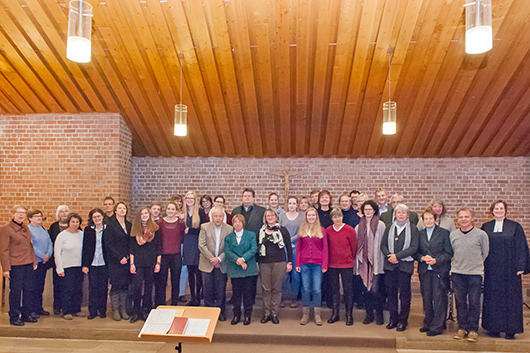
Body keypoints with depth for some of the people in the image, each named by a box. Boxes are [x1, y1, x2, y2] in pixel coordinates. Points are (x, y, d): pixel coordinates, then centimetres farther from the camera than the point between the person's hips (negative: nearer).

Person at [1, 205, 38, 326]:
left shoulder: (26, 228, 12)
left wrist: (34, 261, 16)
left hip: (28, 264, 7)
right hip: (15, 265, -7)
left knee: (27, 290, 11)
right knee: (15, 290, 1)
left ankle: (26, 314, 22)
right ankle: (14, 317, 13)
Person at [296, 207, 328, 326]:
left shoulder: (321, 230, 4)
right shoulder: (302, 230, 9)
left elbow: (325, 248, 2)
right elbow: (298, 248, 10)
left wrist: (324, 265, -4)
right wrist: (297, 264, 3)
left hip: (317, 264, -1)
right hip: (304, 264, 2)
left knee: (317, 289, 0)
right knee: (305, 288, 4)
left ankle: (317, 315, 12)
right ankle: (305, 314, 15)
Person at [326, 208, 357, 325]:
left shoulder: (350, 230, -7)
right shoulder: (328, 231, 1)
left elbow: (354, 246, 1)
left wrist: (351, 259, 8)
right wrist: (327, 262, 12)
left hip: (346, 264, -3)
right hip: (332, 264, 3)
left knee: (348, 289, 4)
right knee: (334, 289, 11)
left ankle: (349, 315, 14)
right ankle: (335, 313, 22)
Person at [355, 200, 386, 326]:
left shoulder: (380, 225, -1)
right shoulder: (359, 226, 11)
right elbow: (356, 244, 13)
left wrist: (381, 259, -7)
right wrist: (357, 260, 8)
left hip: (376, 262, -4)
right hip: (363, 261, 4)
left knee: (375, 289, -8)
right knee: (365, 289, 7)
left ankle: (379, 315, 11)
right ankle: (369, 314, 20)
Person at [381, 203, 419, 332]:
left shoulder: (413, 229, 1)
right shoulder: (389, 228, 11)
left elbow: (414, 248, -7)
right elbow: (383, 244, 8)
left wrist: (397, 256, -14)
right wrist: (389, 256, -11)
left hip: (405, 265, -3)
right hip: (390, 265, 3)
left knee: (404, 293, 3)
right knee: (391, 292, 7)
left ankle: (403, 320, 14)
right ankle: (393, 318, 18)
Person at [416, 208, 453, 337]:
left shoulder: (444, 233, 1)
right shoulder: (419, 234, 10)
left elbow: (449, 253, -3)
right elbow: (416, 252, 11)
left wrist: (436, 260, -14)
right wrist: (422, 258, -9)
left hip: (439, 270, -3)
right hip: (424, 270, 4)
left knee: (439, 298, -2)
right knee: (426, 298, 9)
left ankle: (437, 326, 6)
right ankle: (428, 323, 23)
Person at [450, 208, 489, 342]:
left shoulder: (481, 234, -2)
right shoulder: (453, 235, 7)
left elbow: (485, 253, 6)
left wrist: (476, 264, 6)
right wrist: (459, 264, 11)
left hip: (475, 273, -3)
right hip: (457, 272, 3)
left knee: (474, 302, 1)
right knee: (460, 302, 8)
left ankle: (473, 330, 12)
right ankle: (462, 328, 19)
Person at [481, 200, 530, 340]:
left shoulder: (515, 227, 3)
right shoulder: (485, 227, 8)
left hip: (509, 269, -1)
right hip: (491, 270, 2)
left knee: (510, 298, 2)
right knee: (492, 298, 5)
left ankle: (510, 330, 12)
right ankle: (494, 328, 14)